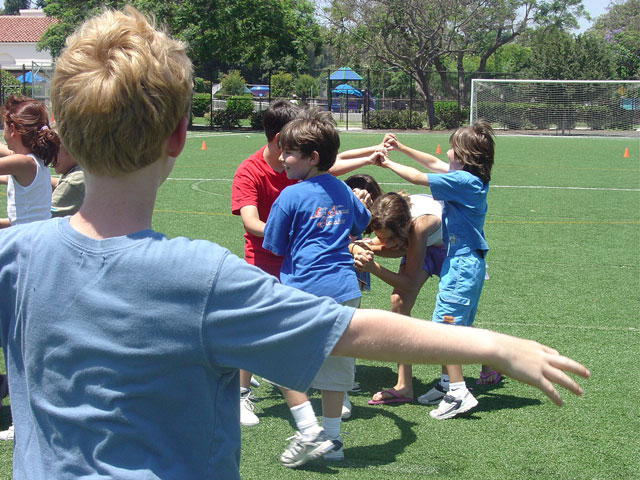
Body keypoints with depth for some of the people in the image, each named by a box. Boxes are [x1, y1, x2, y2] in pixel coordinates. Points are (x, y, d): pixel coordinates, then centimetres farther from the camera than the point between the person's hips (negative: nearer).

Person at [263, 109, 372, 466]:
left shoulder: (291, 197, -11)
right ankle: (332, 440, 22)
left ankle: (309, 431, 1)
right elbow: (362, 224, 28)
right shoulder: (342, 190, 9)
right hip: (345, 289, 7)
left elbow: (276, 247, -2)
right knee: (335, 366, 13)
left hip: (306, 290, -6)